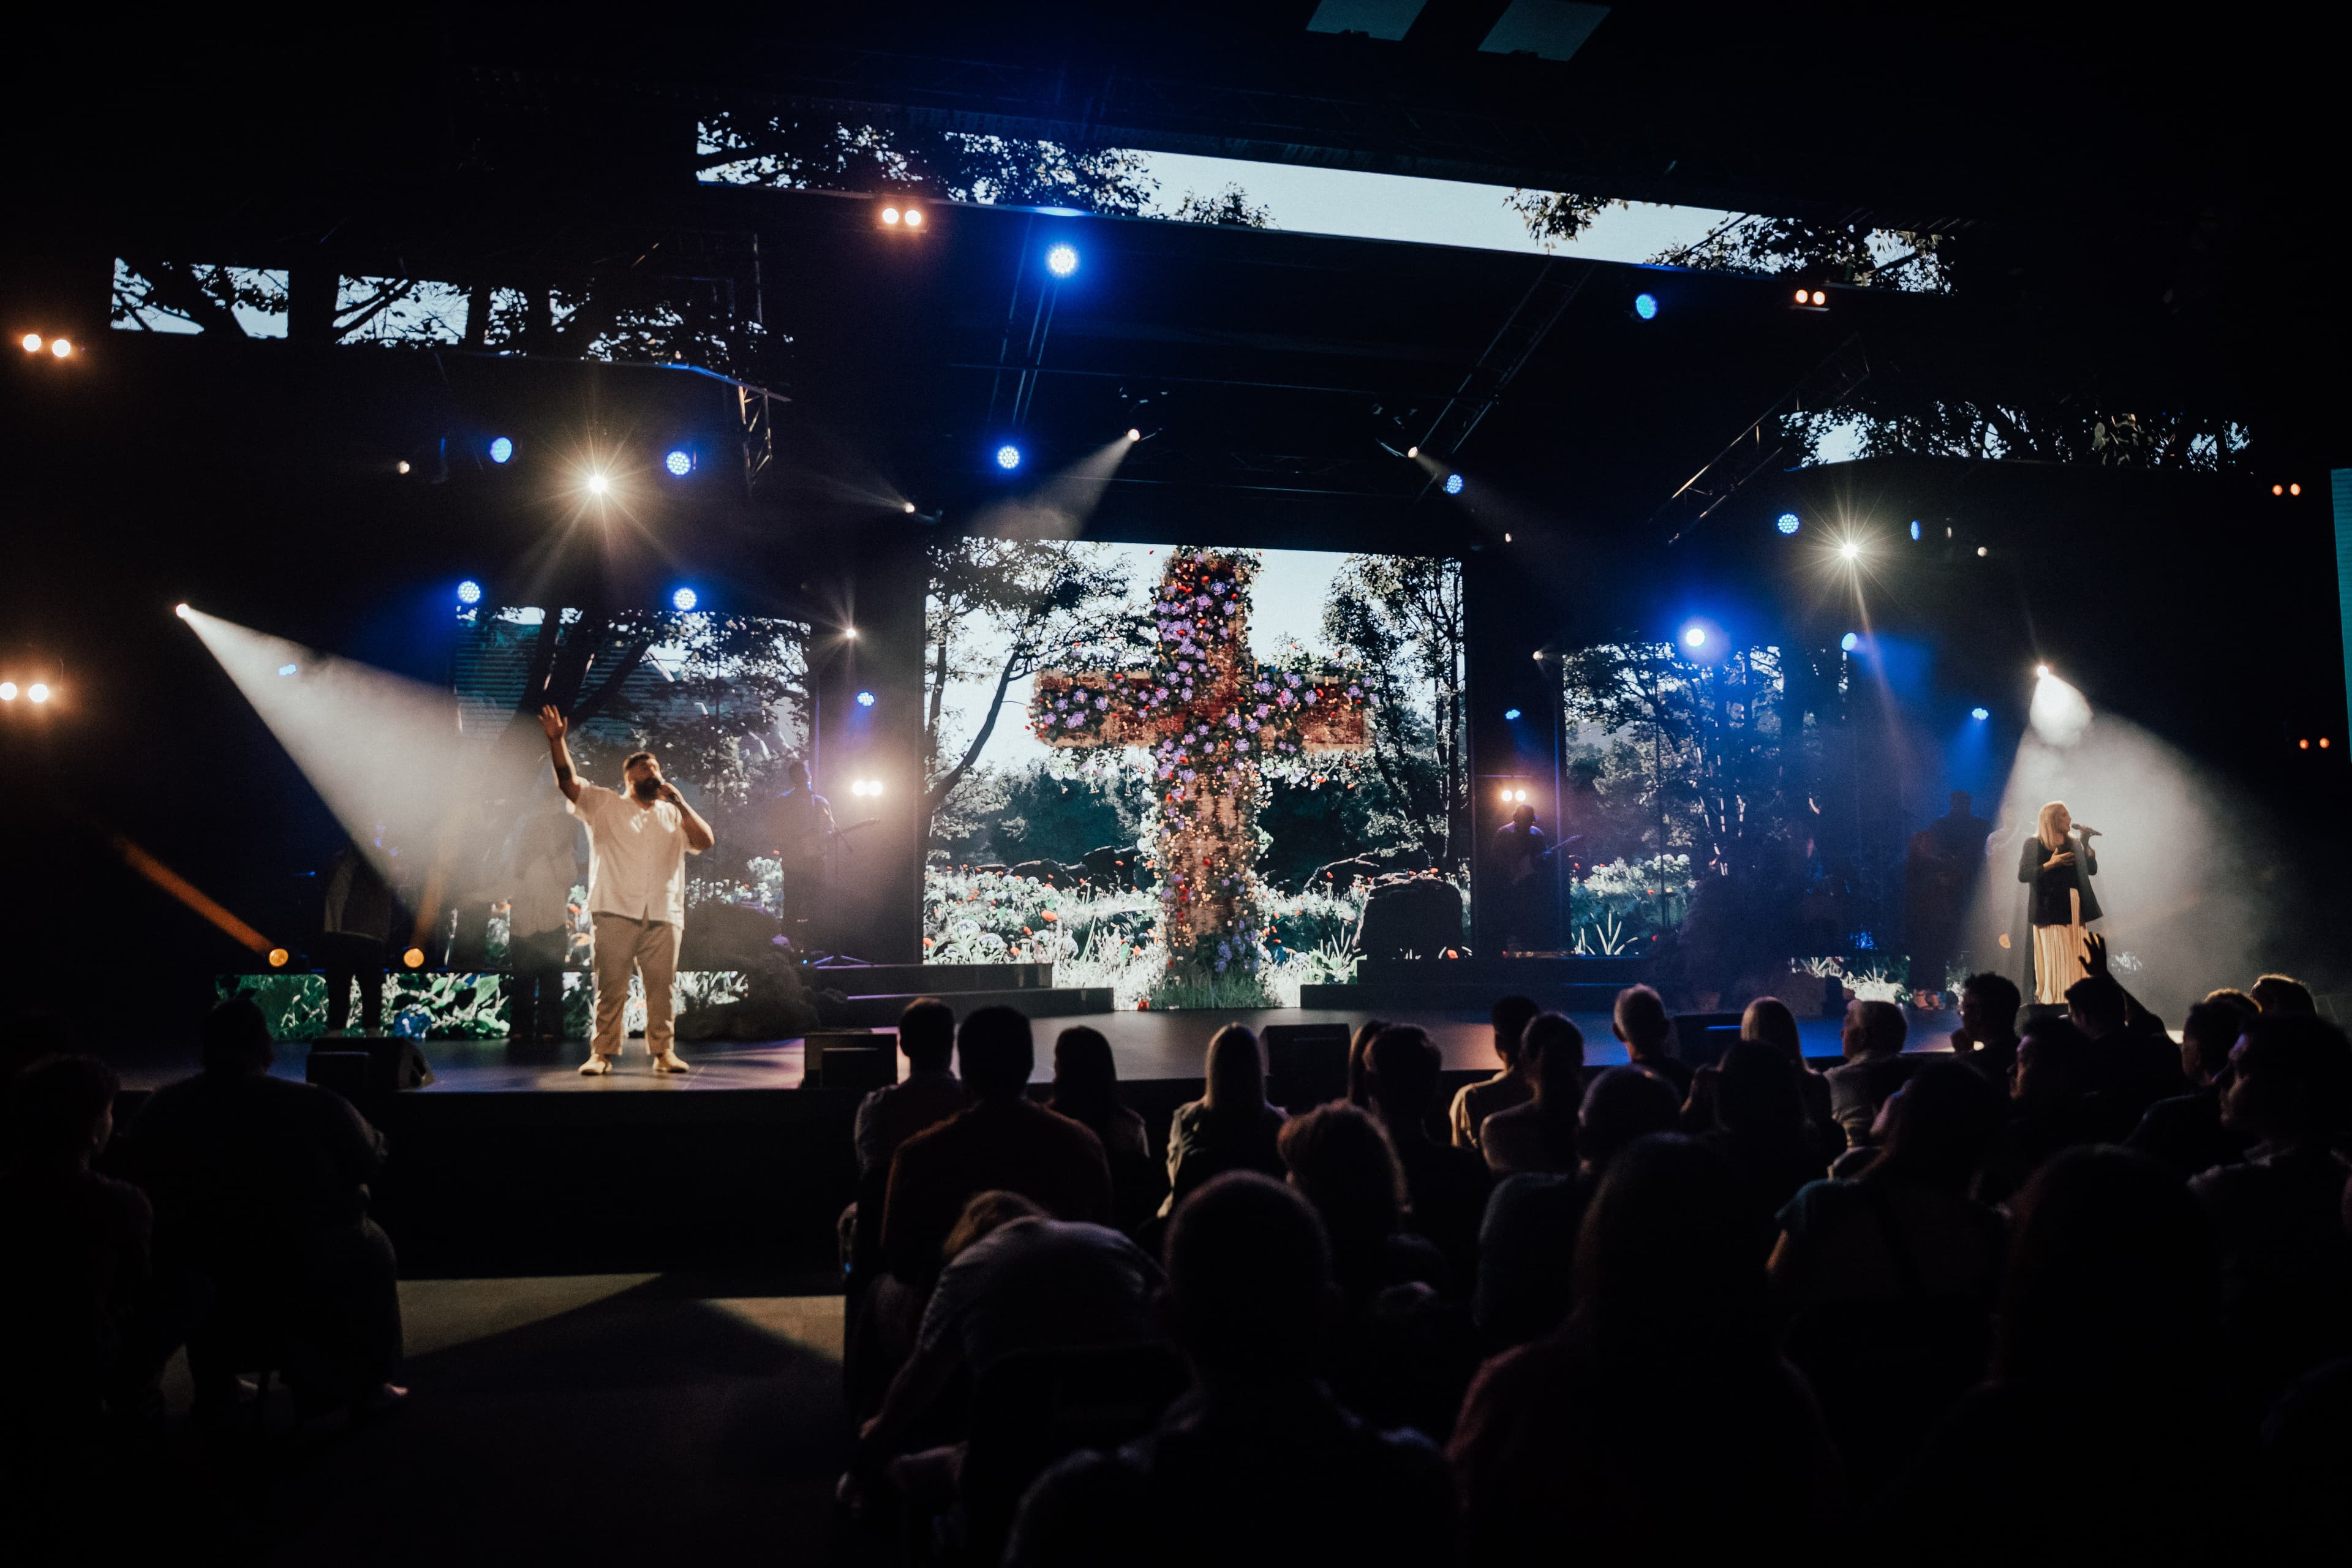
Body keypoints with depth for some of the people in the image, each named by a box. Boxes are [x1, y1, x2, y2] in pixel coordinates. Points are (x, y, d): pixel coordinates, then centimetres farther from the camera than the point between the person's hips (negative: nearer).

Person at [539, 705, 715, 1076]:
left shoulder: (674, 815, 20)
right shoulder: (604, 804, 13)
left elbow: (706, 841, 7)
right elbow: (569, 781, 1)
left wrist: (681, 803, 0)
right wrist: (557, 741, -13)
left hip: (664, 915, 2)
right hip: (615, 911, -2)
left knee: (663, 987, 1)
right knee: (611, 987, -3)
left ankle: (664, 1051, 8)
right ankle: (602, 1053, 3)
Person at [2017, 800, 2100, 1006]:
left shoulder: (2074, 843, 15)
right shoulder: (2033, 844, -1)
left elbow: (2092, 870, 7)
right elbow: (2023, 875, -9)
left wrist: (2086, 843, -2)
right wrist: (2050, 865, -19)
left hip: (2075, 911, 5)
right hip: (2050, 911, -5)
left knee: (2078, 961, 3)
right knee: (2054, 961, -8)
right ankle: (2051, 1002, -4)